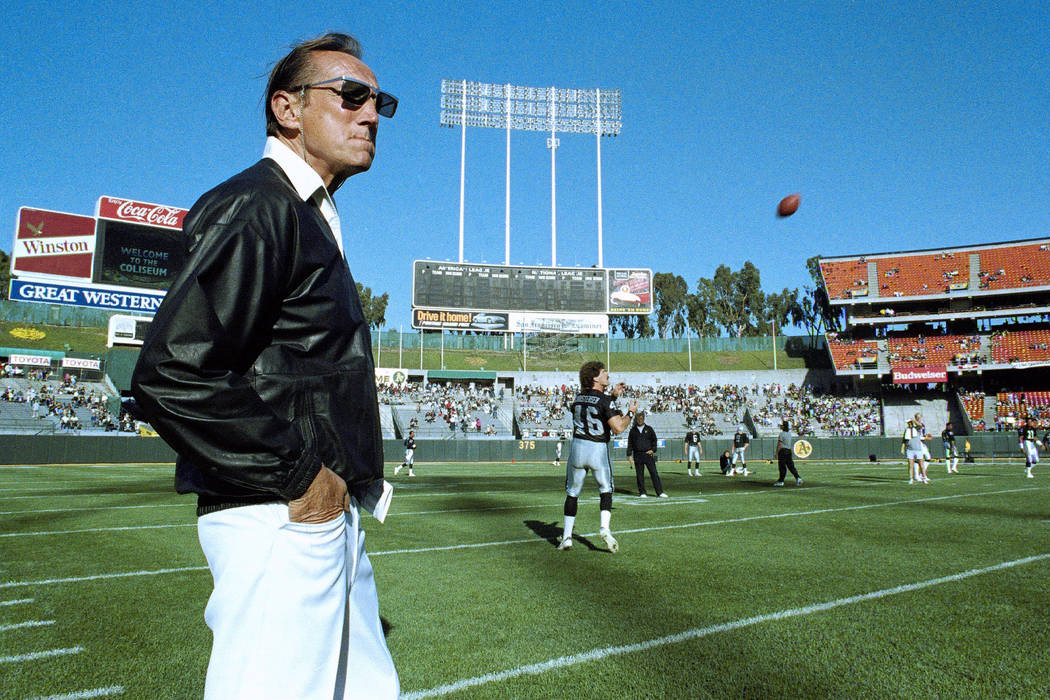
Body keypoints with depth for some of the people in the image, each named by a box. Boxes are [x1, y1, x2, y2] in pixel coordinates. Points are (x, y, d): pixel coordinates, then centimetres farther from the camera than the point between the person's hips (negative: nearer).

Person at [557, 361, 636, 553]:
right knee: (605, 491, 13)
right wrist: (631, 412, -1)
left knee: (572, 493, 12)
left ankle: (567, 537, 13)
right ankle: (604, 528, -6)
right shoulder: (605, 400, -11)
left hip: (577, 446, 4)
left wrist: (613, 395, 23)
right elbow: (618, 428, -17)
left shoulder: (578, 397, 7)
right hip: (598, 450, -4)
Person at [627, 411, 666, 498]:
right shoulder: (633, 430, 10)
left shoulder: (649, 429, 10)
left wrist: (653, 450, -2)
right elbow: (630, 443, 10)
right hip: (637, 455, 1)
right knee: (639, 475, 2)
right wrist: (629, 454, 3)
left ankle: (660, 492, -3)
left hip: (648, 454, -1)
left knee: (654, 473, -4)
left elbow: (654, 440, 12)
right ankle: (642, 492, 10)